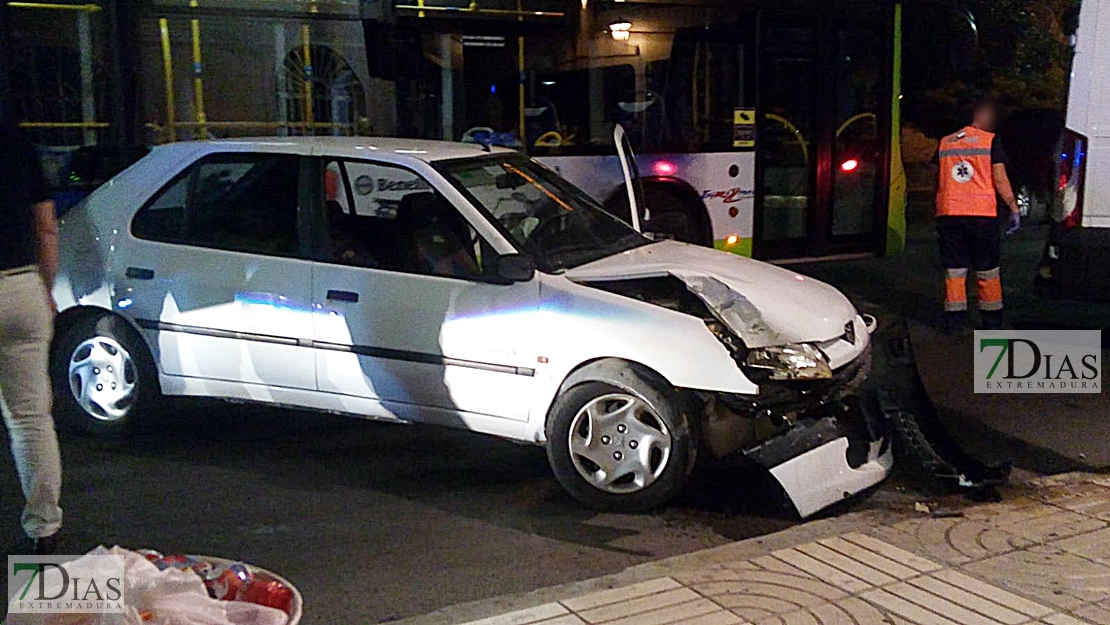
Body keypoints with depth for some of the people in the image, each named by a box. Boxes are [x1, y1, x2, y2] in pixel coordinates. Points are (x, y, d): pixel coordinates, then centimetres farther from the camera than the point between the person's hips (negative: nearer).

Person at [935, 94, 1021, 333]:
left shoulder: (945, 142, 12)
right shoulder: (991, 141, 0)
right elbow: (1000, 179, -5)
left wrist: (939, 215, 18)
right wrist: (1014, 208, 0)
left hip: (947, 213, 3)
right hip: (981, 214, -3)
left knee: (954, 268, 8)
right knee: (987, 269, 7)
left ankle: (954, 318, 6)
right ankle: (992, 320, 12)